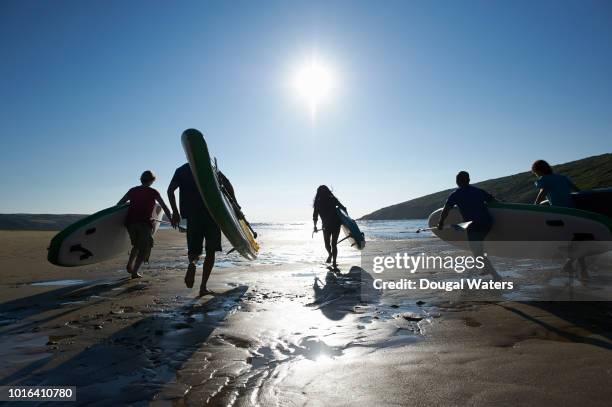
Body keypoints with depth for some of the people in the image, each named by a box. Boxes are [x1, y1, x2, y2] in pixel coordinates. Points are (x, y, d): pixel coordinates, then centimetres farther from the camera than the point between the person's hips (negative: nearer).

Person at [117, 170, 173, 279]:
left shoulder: (132, 190, 14)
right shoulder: (153, 192, 4)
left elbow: (119, 204, 14)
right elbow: (164, 207, 4)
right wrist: (171, 220, 10)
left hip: (130, 222, 4)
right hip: (145, 223, -4)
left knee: (136, 245, 25)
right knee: (143, 248, 5)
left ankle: (129, 265, 13)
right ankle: (134, 272, -4)